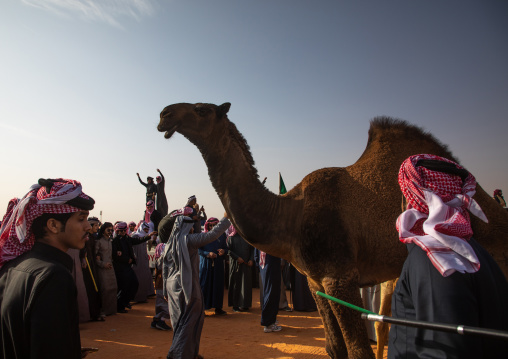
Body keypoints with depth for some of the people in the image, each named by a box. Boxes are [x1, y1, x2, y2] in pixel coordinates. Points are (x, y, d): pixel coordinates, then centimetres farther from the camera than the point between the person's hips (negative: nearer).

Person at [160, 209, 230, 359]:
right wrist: (226, 218, -7)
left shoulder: (170, 243, 8)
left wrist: (166, 290, 19)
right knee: (188, 320, 4)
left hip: (173, 286, 8)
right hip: (187, 287, -8)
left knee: (180, 320, 16)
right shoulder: (188, 240, -15)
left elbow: (165, 268, 11)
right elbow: (212, 234, -18)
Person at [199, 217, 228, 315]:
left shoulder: (222, 235, 9)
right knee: (204, 285, -2)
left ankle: (218, 307, 15)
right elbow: (198, 249, -2)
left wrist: (223, 251, -12)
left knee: (218, 285, 5)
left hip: (218, 264, 2)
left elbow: (226, 248, 10)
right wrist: (208, 254, -17)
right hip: (205, 264, -2)